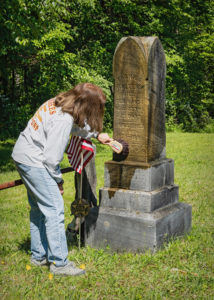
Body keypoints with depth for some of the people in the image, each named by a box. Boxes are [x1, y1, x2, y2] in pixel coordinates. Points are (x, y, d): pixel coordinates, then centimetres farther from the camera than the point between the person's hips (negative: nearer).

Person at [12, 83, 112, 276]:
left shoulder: (59, 103, 2)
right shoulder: (63, 120, -26)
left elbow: (77, 125, 24)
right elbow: (52, 156, -22)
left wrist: (97, 134, 28)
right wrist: (57, 180, -8)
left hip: (23, 155, 11)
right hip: (33, 161, -11)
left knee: (39, 209, 18)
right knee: (54, 209, -7)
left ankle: (39, 256, 29)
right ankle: (59, 263, 0)